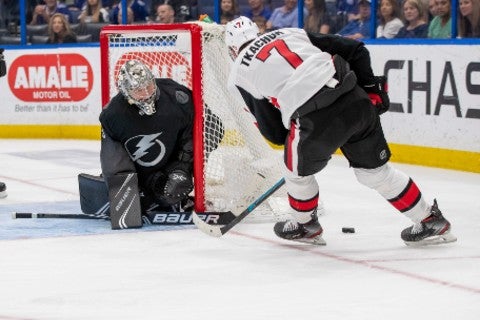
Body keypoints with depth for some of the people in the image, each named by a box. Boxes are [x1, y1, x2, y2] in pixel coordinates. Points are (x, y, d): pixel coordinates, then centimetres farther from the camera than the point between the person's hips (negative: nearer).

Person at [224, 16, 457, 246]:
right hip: (357, 102, 5)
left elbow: (273, 131, 17)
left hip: (316, 119, -5)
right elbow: (354, 50, 18)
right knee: (376, 169, 23)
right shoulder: (293, 33, 25)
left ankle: (305, 226, 46)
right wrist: (371, 87, 23)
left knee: (298, 169, 27)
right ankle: (431, 221, 30)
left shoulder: (239, 73, 16)